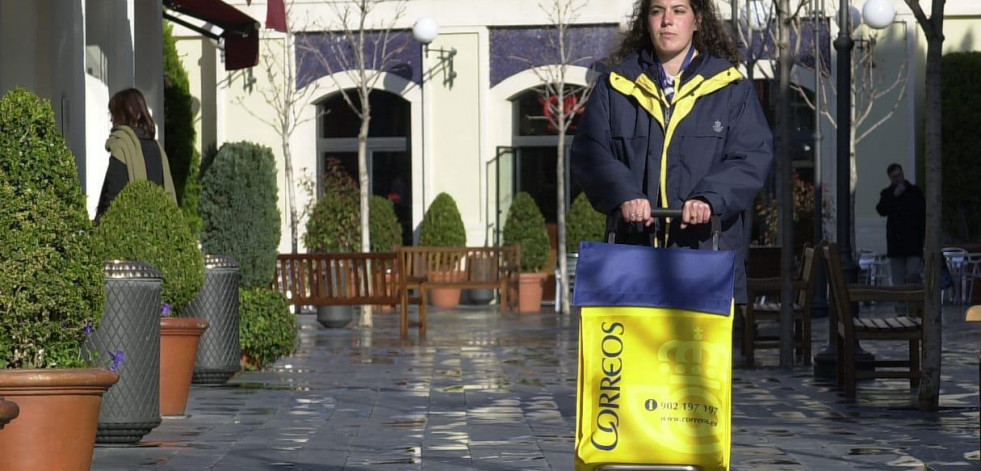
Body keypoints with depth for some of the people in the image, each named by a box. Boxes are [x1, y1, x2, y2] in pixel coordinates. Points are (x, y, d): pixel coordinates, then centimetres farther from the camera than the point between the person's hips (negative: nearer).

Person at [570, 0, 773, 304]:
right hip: (633, 253, 1)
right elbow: (589, 153, 5)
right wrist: (624, 194, -15)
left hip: (705, 249, -1)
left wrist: (710, 198, -18)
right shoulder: (615, 87, 14)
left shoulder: (731, 89, 9)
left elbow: (753, 157, 0)